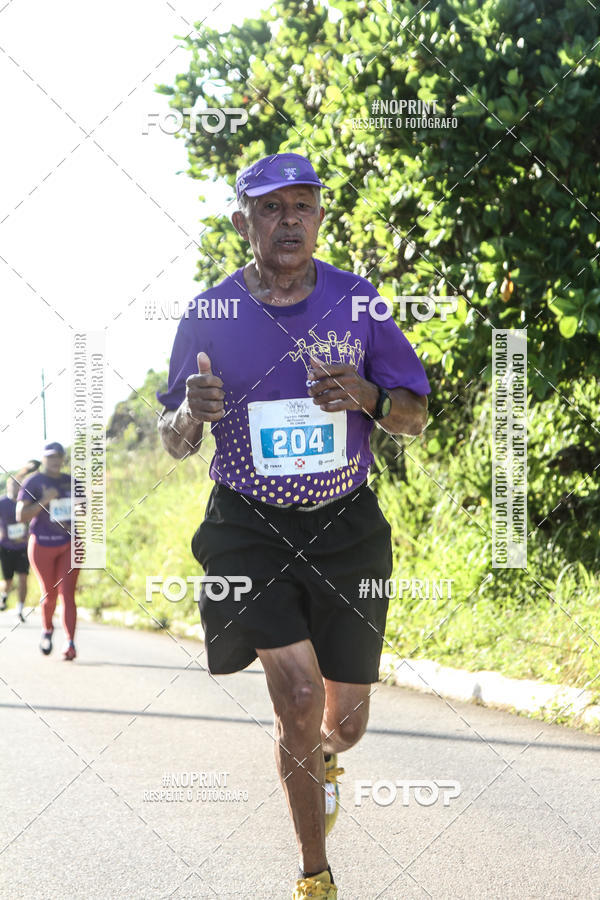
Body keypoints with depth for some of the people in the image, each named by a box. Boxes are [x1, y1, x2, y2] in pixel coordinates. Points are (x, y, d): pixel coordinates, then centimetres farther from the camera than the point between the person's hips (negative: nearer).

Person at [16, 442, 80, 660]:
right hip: (42, 544, -2)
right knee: (49, 594, 5)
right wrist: (44, 501, -23)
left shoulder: (71, 482, 10)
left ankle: (70, 643, -15)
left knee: (67, 593, -9)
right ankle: (47, 630, 34)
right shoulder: (32, 483, -3)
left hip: (70, 544, 2)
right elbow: (20, 515, -12)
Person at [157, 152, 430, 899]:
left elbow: (416, 418, 3)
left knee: (346, 718, 8)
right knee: (299, 699, -16)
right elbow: (174, 444, 3)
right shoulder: (208, 316, -4)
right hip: (250, 530, -2)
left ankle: (323, 756, 49)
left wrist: (364, 396, -19)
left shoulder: (356, 302, -2)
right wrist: (190, 413, -21)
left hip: (346, 528, 2)